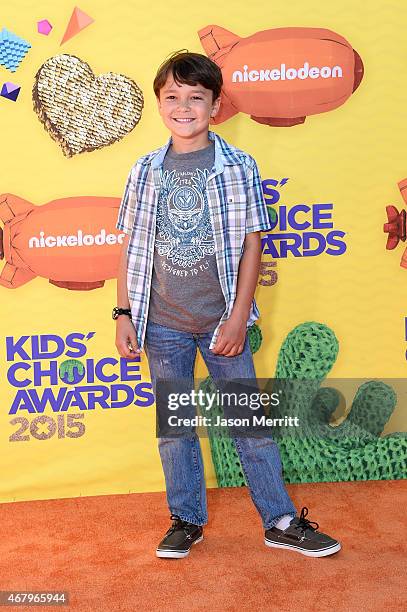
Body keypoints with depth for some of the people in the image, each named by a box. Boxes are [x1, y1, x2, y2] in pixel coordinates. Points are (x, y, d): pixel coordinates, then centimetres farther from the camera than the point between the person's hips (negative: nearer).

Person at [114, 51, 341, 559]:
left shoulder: (239, 167, -3)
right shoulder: (145, 171, 3)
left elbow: (251, 245, -4)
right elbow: (132, 247, 5)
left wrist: (238, 318, -10)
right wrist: (124, 314, 2)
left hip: (221, 321, -2)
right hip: (162, 325, 2)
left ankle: (281, 521, 21)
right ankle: (186, 520, 29)